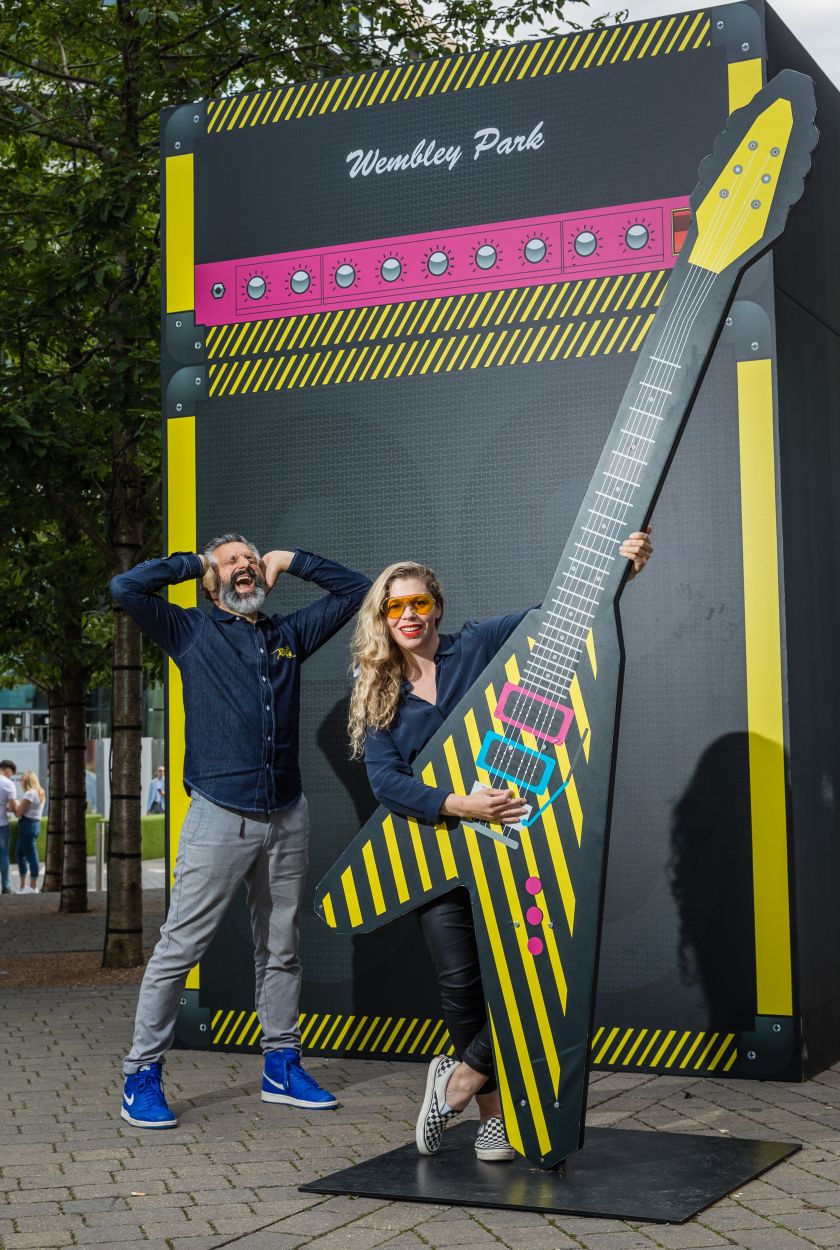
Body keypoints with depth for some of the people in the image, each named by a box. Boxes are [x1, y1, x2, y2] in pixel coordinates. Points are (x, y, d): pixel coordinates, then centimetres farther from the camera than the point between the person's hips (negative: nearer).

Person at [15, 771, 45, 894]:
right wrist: (19, 806, 7)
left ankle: (33, 887, 1)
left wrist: (16, 805, 3)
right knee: (20, 854, 16)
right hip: (35, 823, 10)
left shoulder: (29, 793, -14)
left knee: (31, 855, -4)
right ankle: (23, 886, 20)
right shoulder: (39, 793, 17)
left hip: (27, 824, -10)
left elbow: (20, 812, -15)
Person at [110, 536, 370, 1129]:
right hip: (220, 816, -4)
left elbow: (356, 589, 21)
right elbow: (126, 587, -7)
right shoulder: (192, 631, 6)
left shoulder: (289, 633, 16)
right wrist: (194, 561, 4)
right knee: (179, 948, -5)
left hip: (286, 817, 4)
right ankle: (142, 1075, 3)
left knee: (281, 949, 12)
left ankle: (282, 1066, 23)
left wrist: (291, 560, 15)